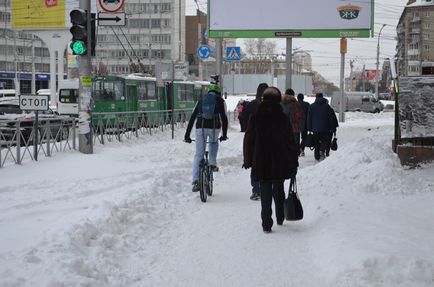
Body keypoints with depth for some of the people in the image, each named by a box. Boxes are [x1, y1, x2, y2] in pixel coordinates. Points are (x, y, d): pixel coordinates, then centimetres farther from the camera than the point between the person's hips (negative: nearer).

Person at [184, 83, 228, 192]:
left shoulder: (201, 100, 23)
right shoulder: (220, 100, 17)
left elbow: (192, 118, 20)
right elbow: (224, 118, 9)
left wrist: (187, 135, 21)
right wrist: (224, 134, 17)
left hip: (201, 127, 1)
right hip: (214, 127, -1)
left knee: (198, 154, 6)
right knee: (214, 142, 34)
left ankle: (196, 181, -3)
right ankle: (212, 163, 20)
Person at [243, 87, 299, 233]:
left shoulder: (255, 118, -4)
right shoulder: (283, 118, -6)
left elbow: (248, 141, 1)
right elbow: (290, 142, -3)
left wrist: (247, 160, 11)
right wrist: (293, 163, 4)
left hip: (261, 163, 0)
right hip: (280, 164, 0)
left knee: (265, 193, 5)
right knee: (278, 190, 20)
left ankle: (266, 224, 0)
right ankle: (280, 218, 29)